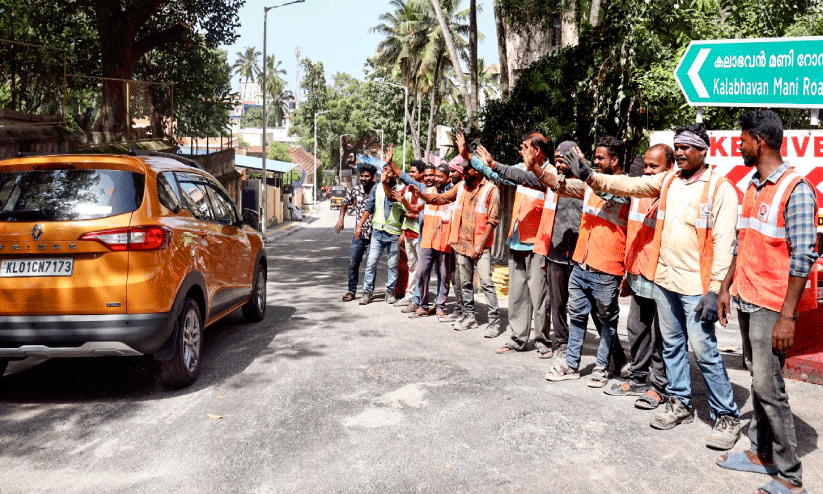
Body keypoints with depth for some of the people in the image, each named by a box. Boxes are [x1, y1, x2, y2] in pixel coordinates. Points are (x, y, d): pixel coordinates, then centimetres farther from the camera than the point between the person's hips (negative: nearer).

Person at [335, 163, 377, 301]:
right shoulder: (355, 190, 3)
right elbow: (345, 203, 19)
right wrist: (341, 219, 9)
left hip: (373, 234, -3)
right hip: (358, 233, 3)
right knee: (353, 263, 3)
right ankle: (352, 291, 16)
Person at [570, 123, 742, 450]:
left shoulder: (720, 189, -9)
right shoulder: (666, 181, 9)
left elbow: (724, 242, -14)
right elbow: (630, 185, 7)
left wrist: (715, 289, -20)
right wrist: (590, 177, -6)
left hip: (696, 285, -6)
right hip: (664, 279, 6)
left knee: (703, 349, -5)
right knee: (672, 344, 15)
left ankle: (727, 416, 9)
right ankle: (679, 404, 29)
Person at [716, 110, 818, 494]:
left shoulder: (795, 189, -14)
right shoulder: (752, 187, 13)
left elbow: (803, 257, -18)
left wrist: (787, 317, -20)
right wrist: (726, 288, 18)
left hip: (772, 306, -8)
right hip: (747, 300, 8)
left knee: (768, 385, -5)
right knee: (758, 379, 15)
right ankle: (761, 453, 26)